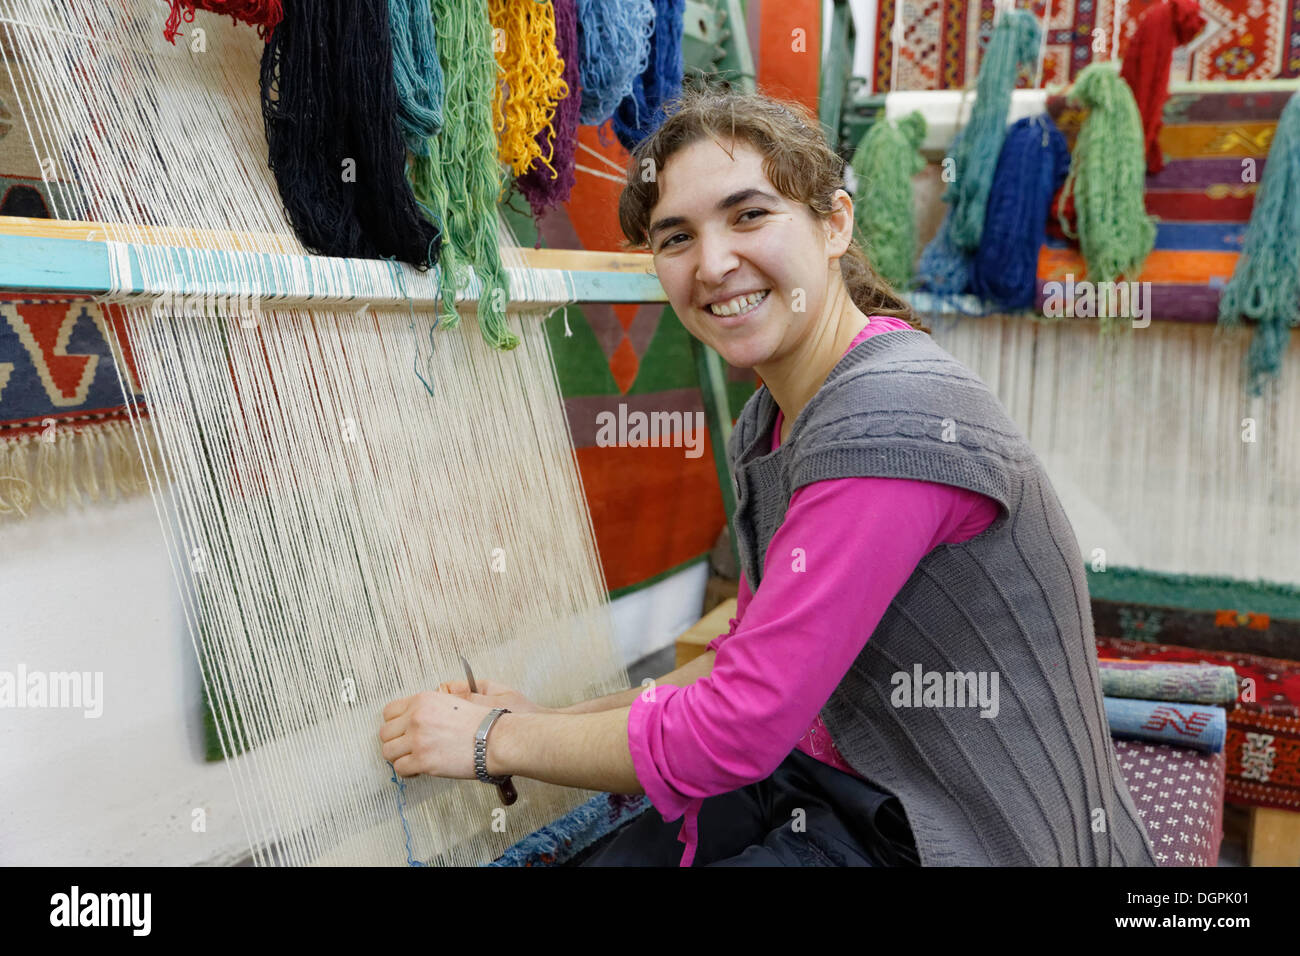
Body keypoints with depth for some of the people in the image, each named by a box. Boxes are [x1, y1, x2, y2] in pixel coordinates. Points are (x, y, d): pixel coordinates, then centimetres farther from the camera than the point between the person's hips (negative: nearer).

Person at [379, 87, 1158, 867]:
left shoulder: (890, 423, -26)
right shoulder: (767, 423, 3)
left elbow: (733, 735, -24)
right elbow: (750, 661, 13)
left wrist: (495, 739, -12)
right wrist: (554, 720, 3)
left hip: (967, 837, -7)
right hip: (840, 784, 7)